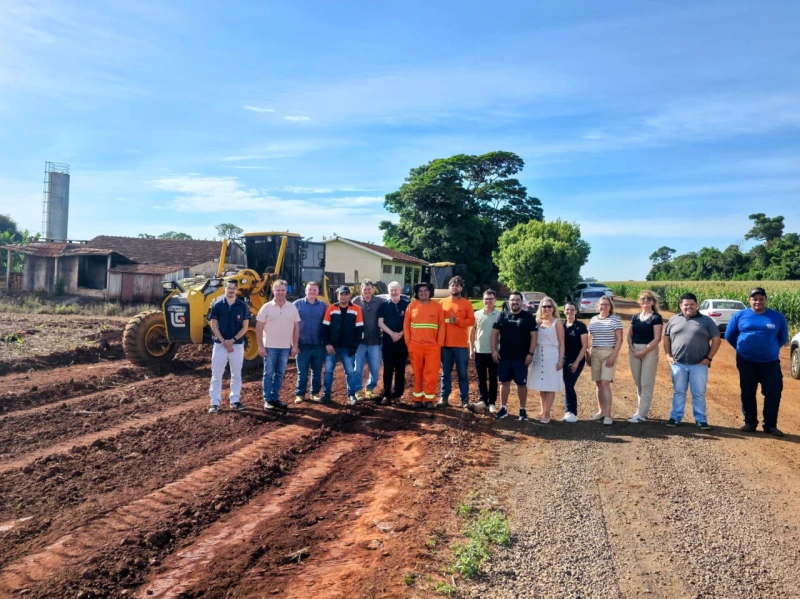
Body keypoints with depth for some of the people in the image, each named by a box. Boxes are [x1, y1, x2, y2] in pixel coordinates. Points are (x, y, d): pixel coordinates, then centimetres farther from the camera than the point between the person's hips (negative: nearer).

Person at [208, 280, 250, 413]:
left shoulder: (243, 306, -1)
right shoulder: (217, 305, -2)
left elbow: (245, 327, 0)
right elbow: (214, 326, -3)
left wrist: (232, 340, -12)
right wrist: (224, 342, -12)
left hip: (237, 345, 1)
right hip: (220, 344, -1)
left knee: (236, 374, 10)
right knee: (216, 375, 1)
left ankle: (235, 400, 19)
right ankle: (215, 402, 7)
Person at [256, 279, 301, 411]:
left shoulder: (292, 307, 2)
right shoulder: (267, 307, -5)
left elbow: (296, 327, 5)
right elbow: (259, 327, -3)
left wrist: (295, 346, 1)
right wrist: (260, 346, -8)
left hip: (285, 347, 3)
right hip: (270, 347, -3)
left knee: (279, 375, 10)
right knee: (268, 374, 3)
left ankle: (275, 398, 20)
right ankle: (267, 400, 11)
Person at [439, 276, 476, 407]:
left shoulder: (467, 303, 3)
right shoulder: (443, 303, 8)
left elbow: (471, 321, -4)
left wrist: (457, 321, -18)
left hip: (461, 345, -2)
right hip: (445, 344, 2)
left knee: (463, 373, 3)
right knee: (446, 372, 8)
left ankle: (465, 398, 11)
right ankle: (444, 397, 16)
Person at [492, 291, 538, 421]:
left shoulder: (528, 316, -2)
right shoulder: (503, 315, 5)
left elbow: (533, 336, -4)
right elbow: (495, 333, 5)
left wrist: (531, 353, -11)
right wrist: (494, 350, -3)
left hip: (521, 357, -2)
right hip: (503, 356, 2)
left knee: (522, 383, 4)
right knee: (504, 382, 9)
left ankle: (522, 409, 16)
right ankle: (503, 408, 17)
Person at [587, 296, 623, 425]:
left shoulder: (615, 319, -3)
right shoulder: (593, 320, 12)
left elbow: (619, 339, -7)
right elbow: (590, 338, 17)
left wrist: (614, 355, -15)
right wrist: (587, 353, 10)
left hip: (609, 353, -5)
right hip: (594, 354, 5)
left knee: (605, 383, -12)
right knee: (598, 384, 8)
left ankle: (607, 415, -11)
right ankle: (601, 411, 18)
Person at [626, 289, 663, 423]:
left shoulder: (656, 317, -5)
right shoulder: (635, 317, 11)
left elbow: (657, 338, -12)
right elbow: (629, 334, 13)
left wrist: (643, 351, -16)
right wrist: (631, 347, -5)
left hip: (649, 351, -6)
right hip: (634, 351, 6)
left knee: (646, 384, -3)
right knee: (638, 383, 12)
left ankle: (641, 414, -1)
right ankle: (642, 408, 23)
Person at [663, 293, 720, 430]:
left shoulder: (706, 320, 2)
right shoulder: (673, 320, 8)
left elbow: (716, 340, 2)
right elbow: (666, 337, 14)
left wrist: (709, 358, -5)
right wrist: (668, 355, 3)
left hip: (699, 365, -2)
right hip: (678, 364, 2)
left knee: (699, 394, 4)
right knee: (678, 392, 9)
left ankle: (701, 419, 14)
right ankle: (675, 417, 17)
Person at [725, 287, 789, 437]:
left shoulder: (777, 317, 0)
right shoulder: (739, 316, -1)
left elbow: (783, 338, 14)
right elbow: (729, 336, 10)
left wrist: (771, 349, 13)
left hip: (770, 362, 0)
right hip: (746, 362, 0)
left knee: (773, 393, 0)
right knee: (748, 393, 8)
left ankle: (770, 425, 12)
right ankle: (750, 423, 20)